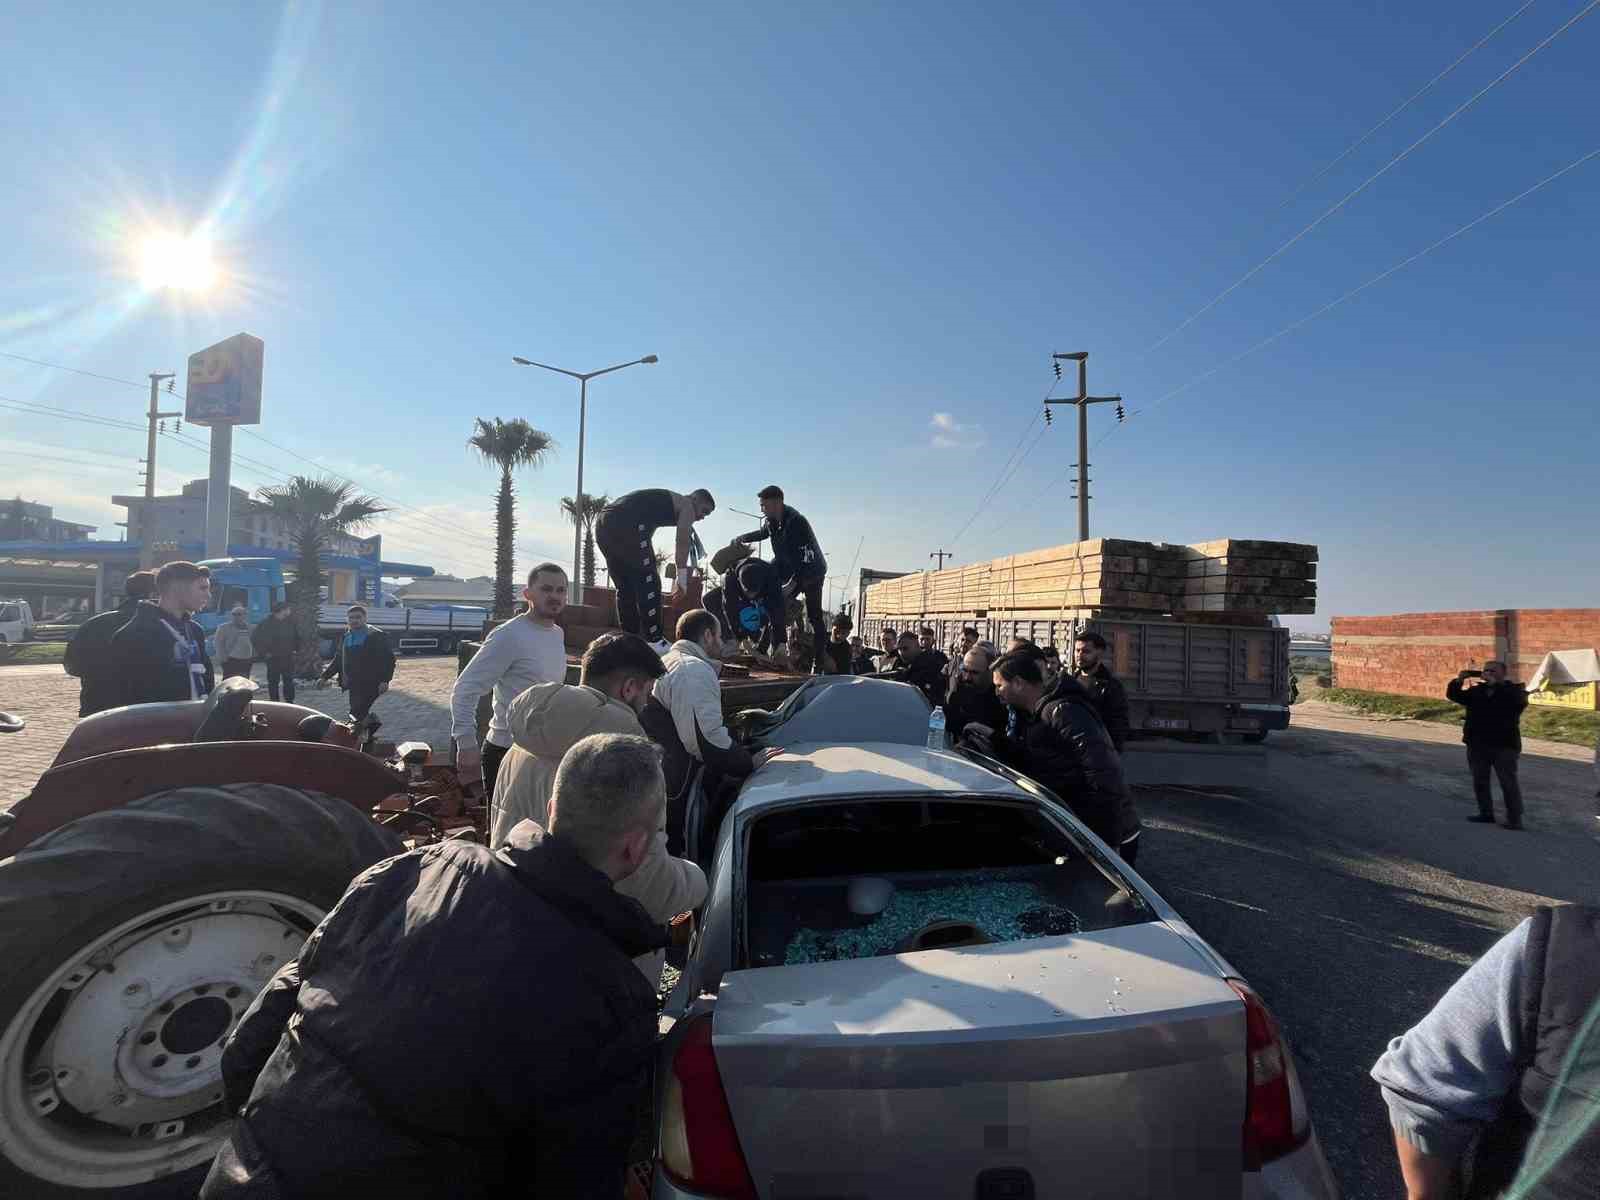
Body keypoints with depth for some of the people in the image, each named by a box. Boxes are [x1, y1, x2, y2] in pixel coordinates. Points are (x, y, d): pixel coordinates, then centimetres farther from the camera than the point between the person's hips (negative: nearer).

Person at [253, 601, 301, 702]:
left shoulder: (290, 622, 5)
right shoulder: (267, 623, -8)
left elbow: (296, 636, 20)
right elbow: (254, 637, -5)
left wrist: (295, 648, 9)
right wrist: (263, 652, -7)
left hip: (288, 657, 3)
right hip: (273, 658, -3)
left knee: (289, 681, 6)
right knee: (273, 682, 3)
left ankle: (290, 702, 13)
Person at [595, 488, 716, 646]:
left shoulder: (665, 500, 37)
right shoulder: (686, 505, 13)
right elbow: (683, 541, -1)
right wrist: (682, 576, 1)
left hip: (603, 523, 9)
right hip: (626, 522, -9)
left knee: (625, 587, 16)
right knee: (649, 582, -1)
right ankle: (653, 641, -1)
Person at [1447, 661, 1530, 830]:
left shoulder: (1514, 689, -3)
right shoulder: (1475, 691, 10)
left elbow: (1519, 701, -23)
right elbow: (1453, 695, 6)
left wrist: (1494, 685, -28)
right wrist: (1458, 681, -13)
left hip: (1504, 745, -5)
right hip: (1477, 745, 5)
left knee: (1508, 782, -2)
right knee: (1479, 781, 10)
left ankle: (1515, 819, 4)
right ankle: (1486, 813, 21)